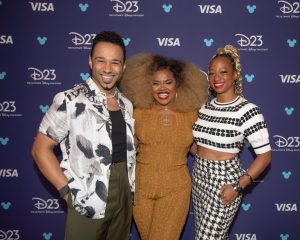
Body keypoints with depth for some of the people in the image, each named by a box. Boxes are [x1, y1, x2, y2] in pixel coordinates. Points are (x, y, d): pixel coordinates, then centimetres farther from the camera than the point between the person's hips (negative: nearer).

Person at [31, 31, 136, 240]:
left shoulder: (126, 104, 4)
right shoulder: (70, 101, -13)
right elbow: (41, 149, -10)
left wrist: (129, 188, 5)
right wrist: (67, 190, -14)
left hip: (124, 198, 6)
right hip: (87, 203, -5)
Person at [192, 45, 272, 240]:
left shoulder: (248, 110, -15)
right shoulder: (204, 107, 3)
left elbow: (265, 155, -14)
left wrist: (238, 186, -18)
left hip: (224, 180, -6)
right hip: (199, 176, 6)